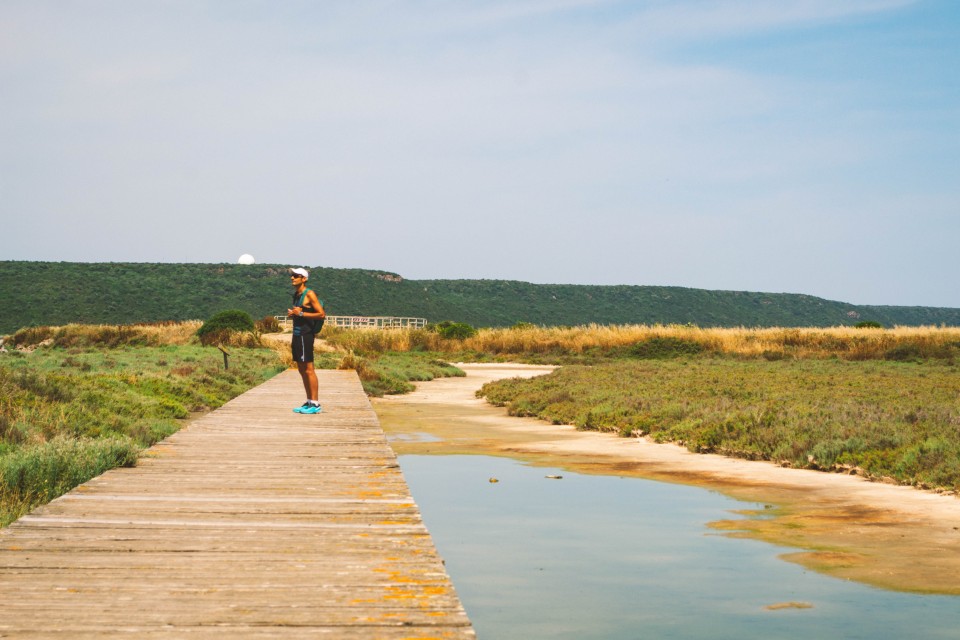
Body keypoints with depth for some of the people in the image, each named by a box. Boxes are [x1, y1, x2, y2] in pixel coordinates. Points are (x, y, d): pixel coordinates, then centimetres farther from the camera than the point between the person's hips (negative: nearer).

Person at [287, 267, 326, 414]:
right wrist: (292, 314, 6)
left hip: (306, 335, -9)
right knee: (302, 370, 10)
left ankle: (315, 404, -7)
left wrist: (300, 313, -16)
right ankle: (309, 402, 16)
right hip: (297, 335, 9)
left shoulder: (309, 294, -9)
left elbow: (322, 314, -15)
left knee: (308, 369, -9)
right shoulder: (296, 295, 17)